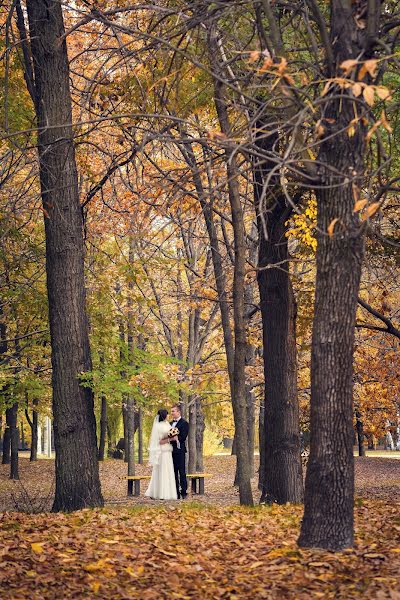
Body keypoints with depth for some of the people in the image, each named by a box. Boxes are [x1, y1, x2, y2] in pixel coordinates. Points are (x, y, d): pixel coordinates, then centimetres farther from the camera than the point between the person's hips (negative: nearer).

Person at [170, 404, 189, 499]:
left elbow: (182, 438, -15)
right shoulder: (171, 423, 19)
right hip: (172, 451, 7)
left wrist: (169, 439, -19)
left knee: (182, 472, -5)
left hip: (179, 451, -7)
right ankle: (176, 493, 9)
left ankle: (183, 492, -3)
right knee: (174, 473, 7)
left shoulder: (184, 423, -6)